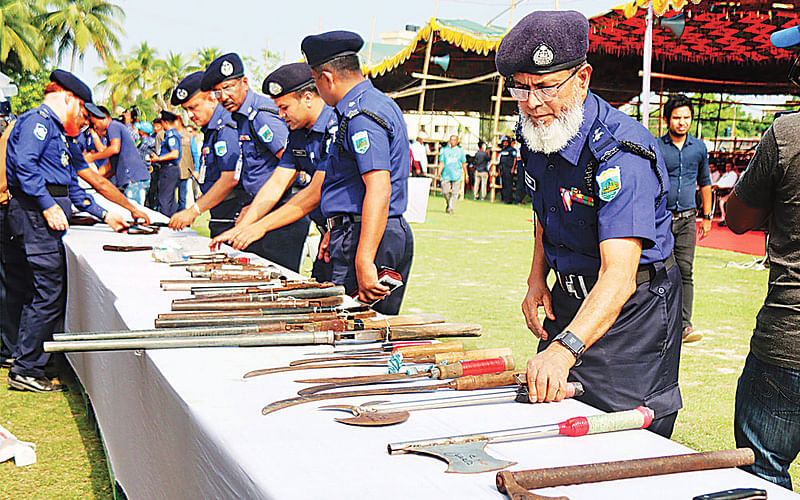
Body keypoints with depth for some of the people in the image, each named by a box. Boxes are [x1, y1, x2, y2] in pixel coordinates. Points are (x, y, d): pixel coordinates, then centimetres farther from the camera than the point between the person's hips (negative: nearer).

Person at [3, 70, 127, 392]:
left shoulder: (56, 131, 28)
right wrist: (48, 205, -23)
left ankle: (27, 363, 18)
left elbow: (72, 185, 29)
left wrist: (104, 215, 25)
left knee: (47, 295, 10)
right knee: (48, 296, -9)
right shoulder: (37, 120, -4)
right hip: (35, 213, -10)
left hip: (46, 218, 10)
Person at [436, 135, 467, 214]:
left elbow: (464, 163, 14)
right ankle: (448, 204, 24)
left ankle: (451, 208, -2)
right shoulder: (444, 150, 9)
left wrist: (466, 174, 14)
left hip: (457, 175, -1)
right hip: (446, 175, 1)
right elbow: (441, 163, 7)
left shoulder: (460, 151, 9)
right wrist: (439, 173, -4)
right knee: (445, 192, -2)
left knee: (454, 193, -6)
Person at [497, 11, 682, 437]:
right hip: (571, 298, 8)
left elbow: (619, 277, -39)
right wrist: (537, 277, 4)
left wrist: (564, 349, -51)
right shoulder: (534, 130, -3)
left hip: (633, 308, -7)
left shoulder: (619, 153, -29)